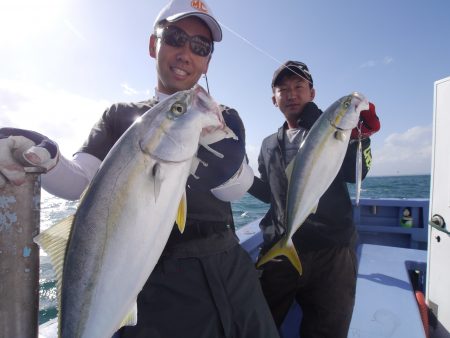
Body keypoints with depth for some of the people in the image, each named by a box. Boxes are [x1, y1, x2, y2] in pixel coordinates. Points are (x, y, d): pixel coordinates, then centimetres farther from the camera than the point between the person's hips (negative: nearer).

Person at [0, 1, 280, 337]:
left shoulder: (224, 117, 7)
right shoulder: (120, 115, 6)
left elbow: (237, 189, -8)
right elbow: (80, 181, -6)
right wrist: (44, 157, -27)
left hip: (230, 267, 3)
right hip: (158, 278, -2)